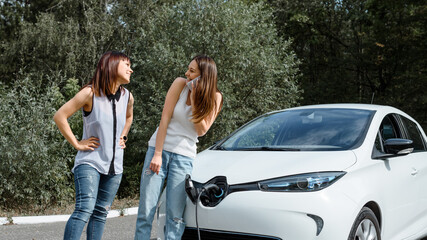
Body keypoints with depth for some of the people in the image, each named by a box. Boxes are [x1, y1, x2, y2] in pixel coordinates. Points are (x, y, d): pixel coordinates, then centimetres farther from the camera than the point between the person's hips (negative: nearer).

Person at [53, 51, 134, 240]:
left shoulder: (127, 97, 6)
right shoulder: (91, 93, -12)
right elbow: (60, 116, -11)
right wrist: (76, 144, -11)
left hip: (115, 166, 6)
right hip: (90, 162, -6)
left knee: (101, 212, 8)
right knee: (85, 209, -19)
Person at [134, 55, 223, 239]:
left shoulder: (214, 98, -2)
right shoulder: (181, 84, -5)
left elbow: (202, 130, -7)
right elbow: (164, 119, -7)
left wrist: (195, 103, -18)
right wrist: (157, 154, -11)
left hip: (184, 157, 0)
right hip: (159, 149, 0)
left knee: (175, 215, -2)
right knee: (146, 210, -3)